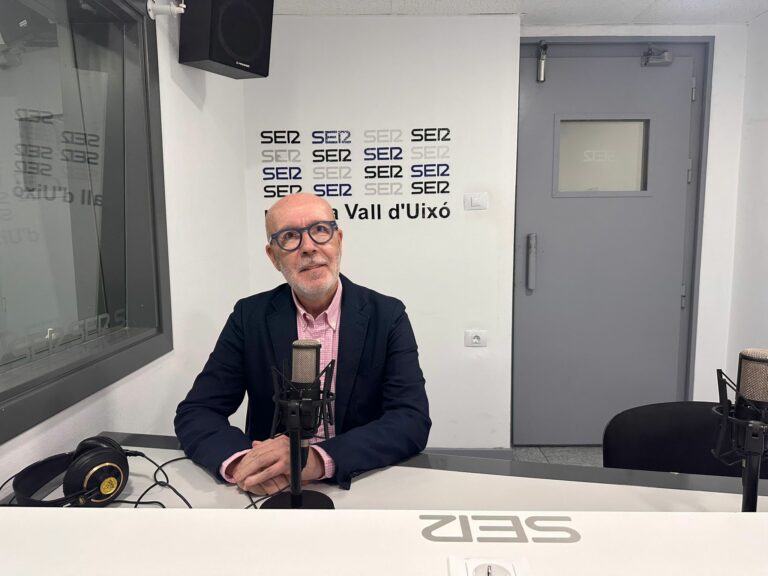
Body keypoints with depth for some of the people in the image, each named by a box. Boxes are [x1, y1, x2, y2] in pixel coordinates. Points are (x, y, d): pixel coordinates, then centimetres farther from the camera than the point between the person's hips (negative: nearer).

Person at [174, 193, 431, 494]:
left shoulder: (387, 316, -7)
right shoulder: (250, 317, -2)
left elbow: (413, 420, -15)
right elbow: (195, 412, -4)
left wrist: (319, 459, -29)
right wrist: (240, 460, -25)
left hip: (363, 485, -1)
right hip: (271, 491, 2)